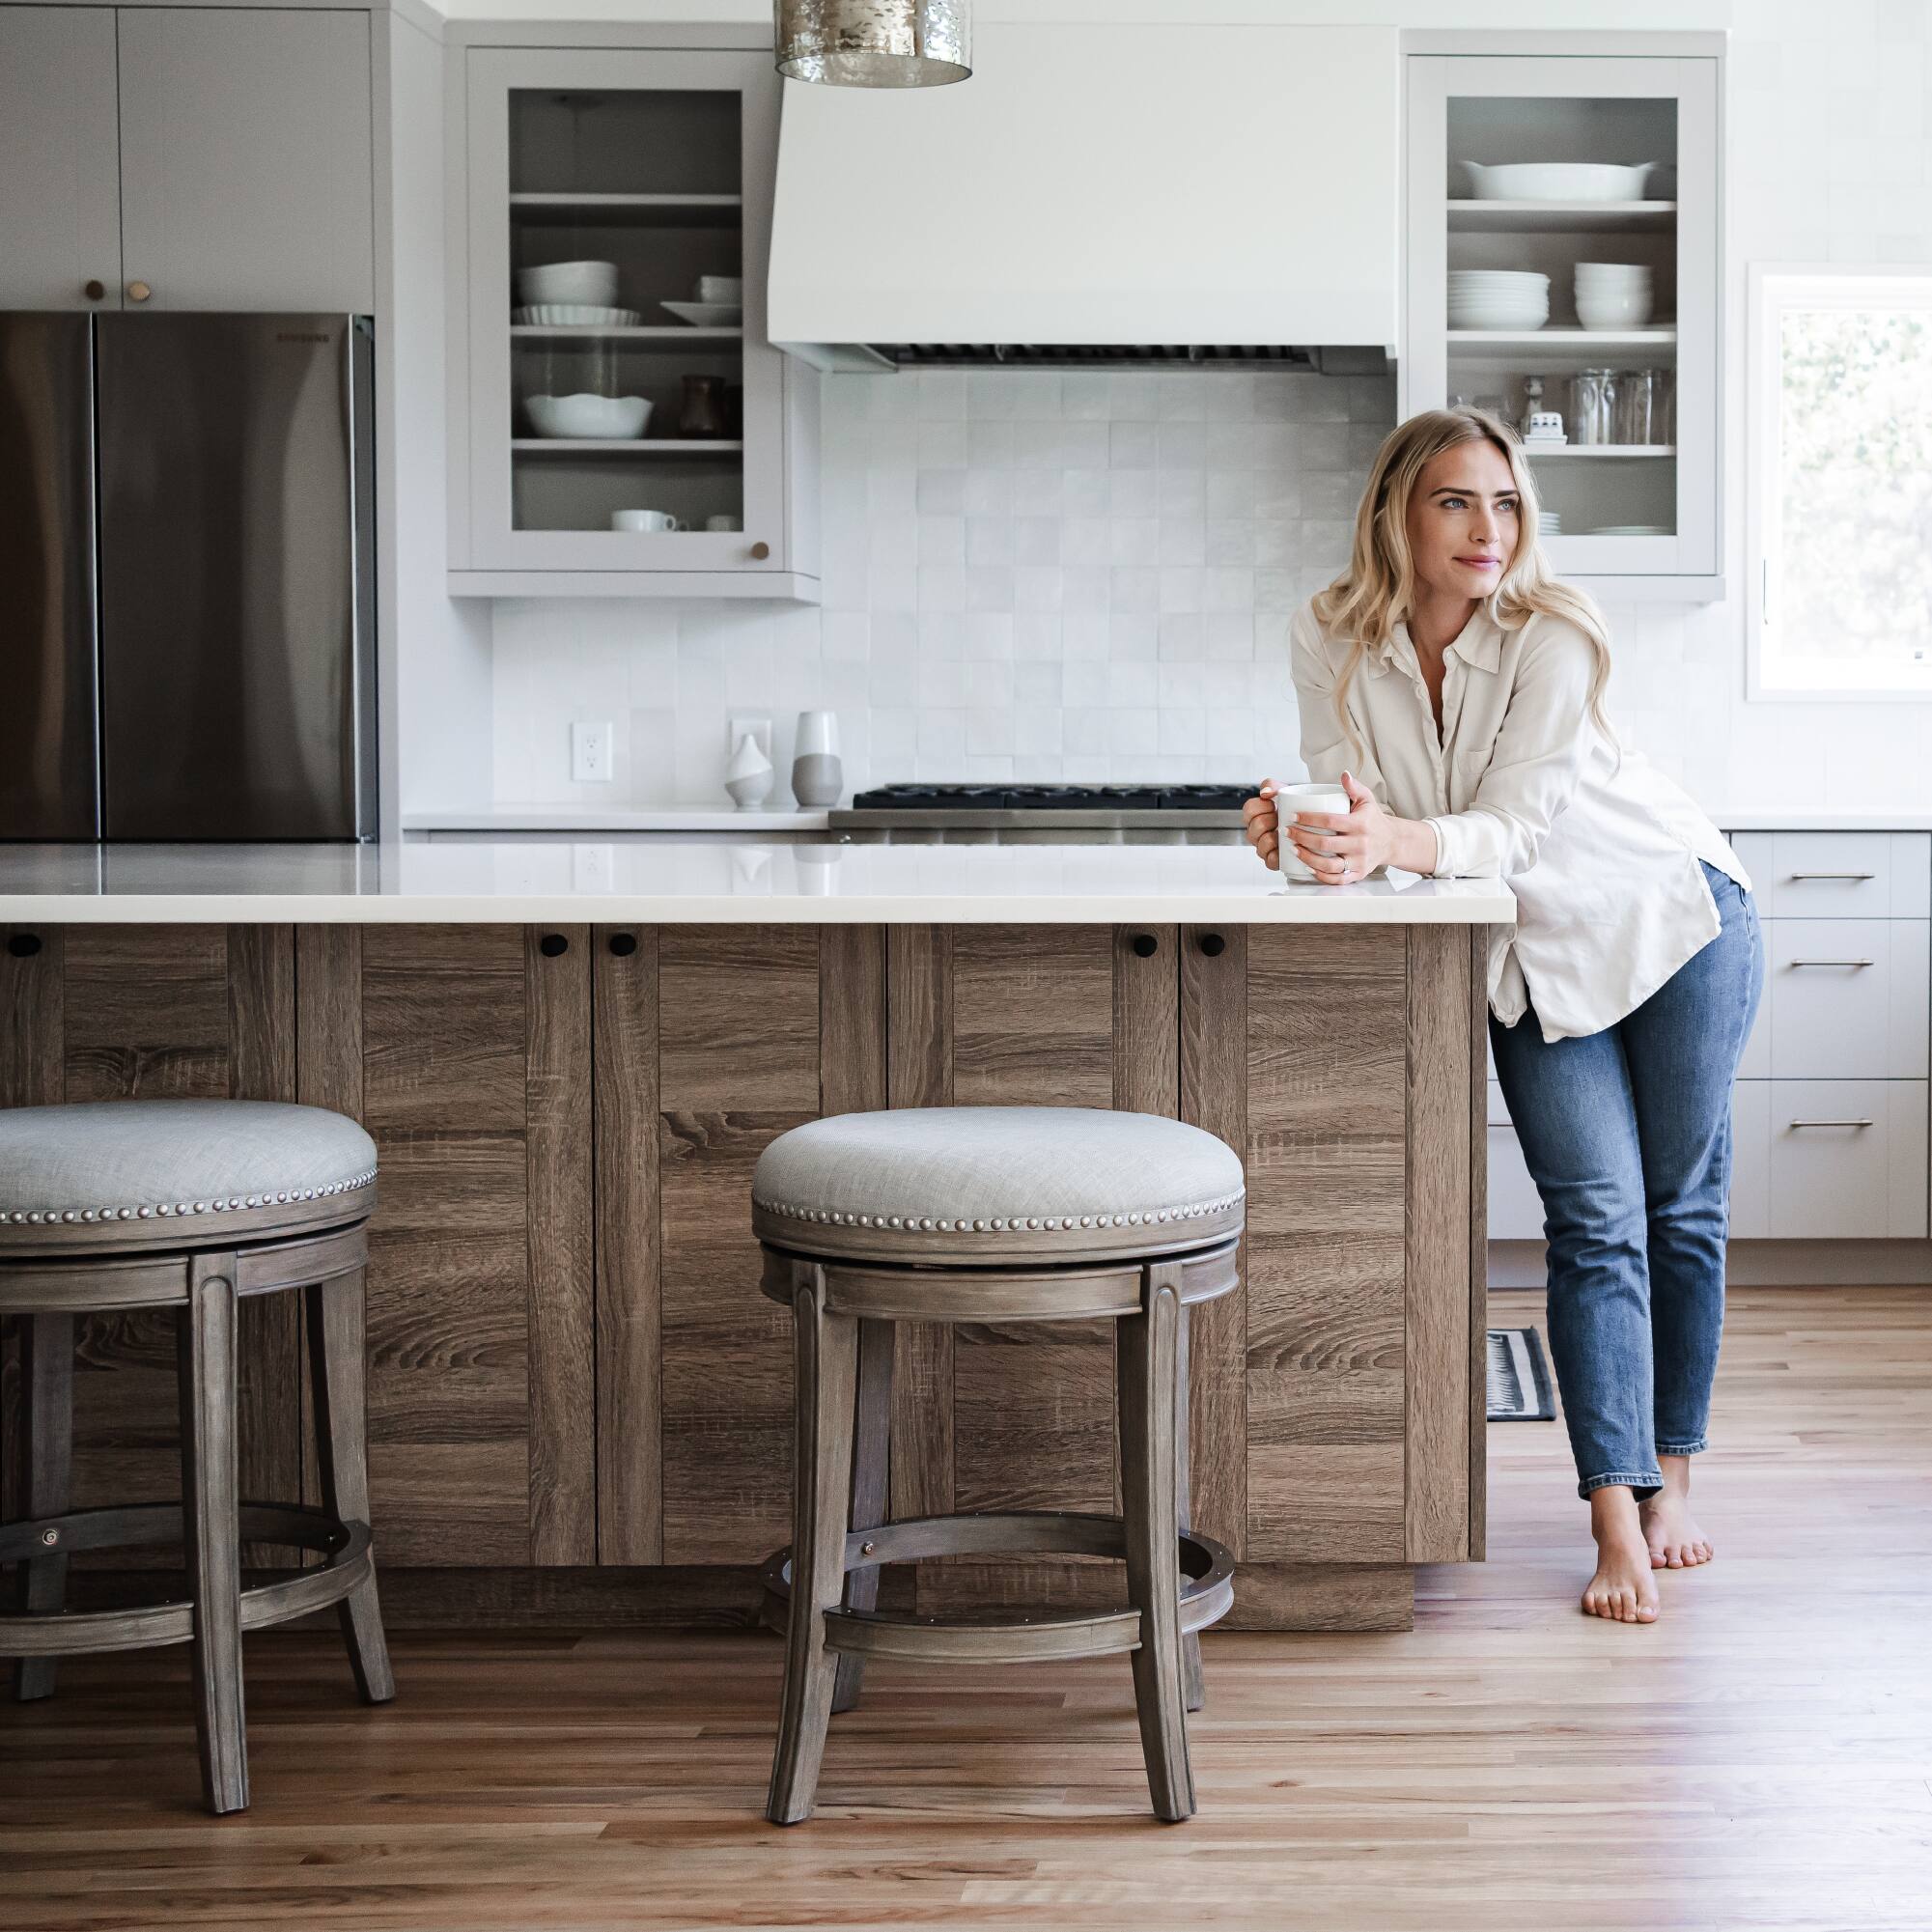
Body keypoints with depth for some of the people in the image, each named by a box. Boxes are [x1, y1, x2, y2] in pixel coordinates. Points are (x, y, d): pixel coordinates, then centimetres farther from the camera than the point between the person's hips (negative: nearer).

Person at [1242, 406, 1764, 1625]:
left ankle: (1671, 1477, 20)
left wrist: (1395, 841, -45)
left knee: (1682, 1209, 5)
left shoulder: (1555, 637, -24)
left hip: (1671, 915, -2)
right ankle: (1618, 1521, -9)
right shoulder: (1335, 639, -13)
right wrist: (1305, 835, -34)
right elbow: (1356, 812, -12)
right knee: (1596, 1219, -7)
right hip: (1529, 959, 2)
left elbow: (1509, 832, -28)